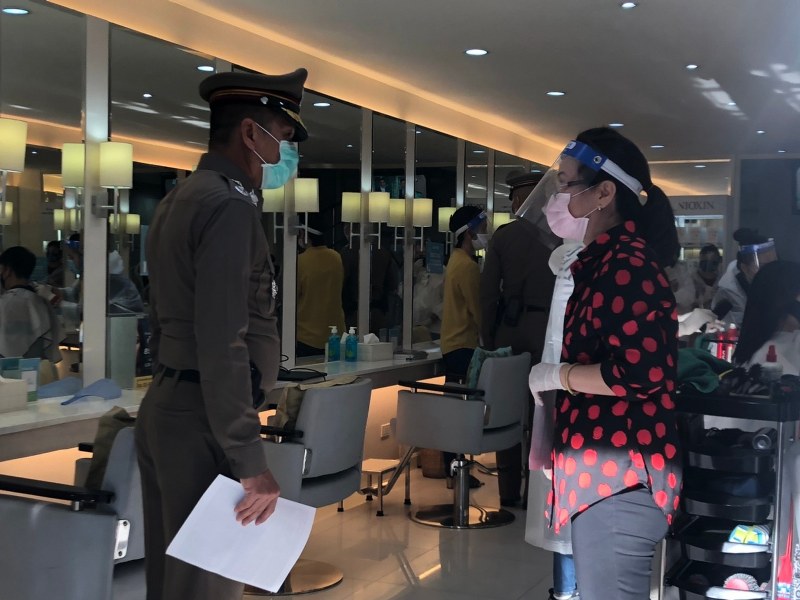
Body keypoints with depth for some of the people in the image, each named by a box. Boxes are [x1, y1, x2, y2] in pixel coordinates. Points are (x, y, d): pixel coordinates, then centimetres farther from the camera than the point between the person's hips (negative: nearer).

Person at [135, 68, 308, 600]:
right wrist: (251, 464, -21)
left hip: (165, 407, 10)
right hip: (203, 422, -10)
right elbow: (222, 346, -23)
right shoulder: (229, 206, -16)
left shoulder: (181, 199, 15)